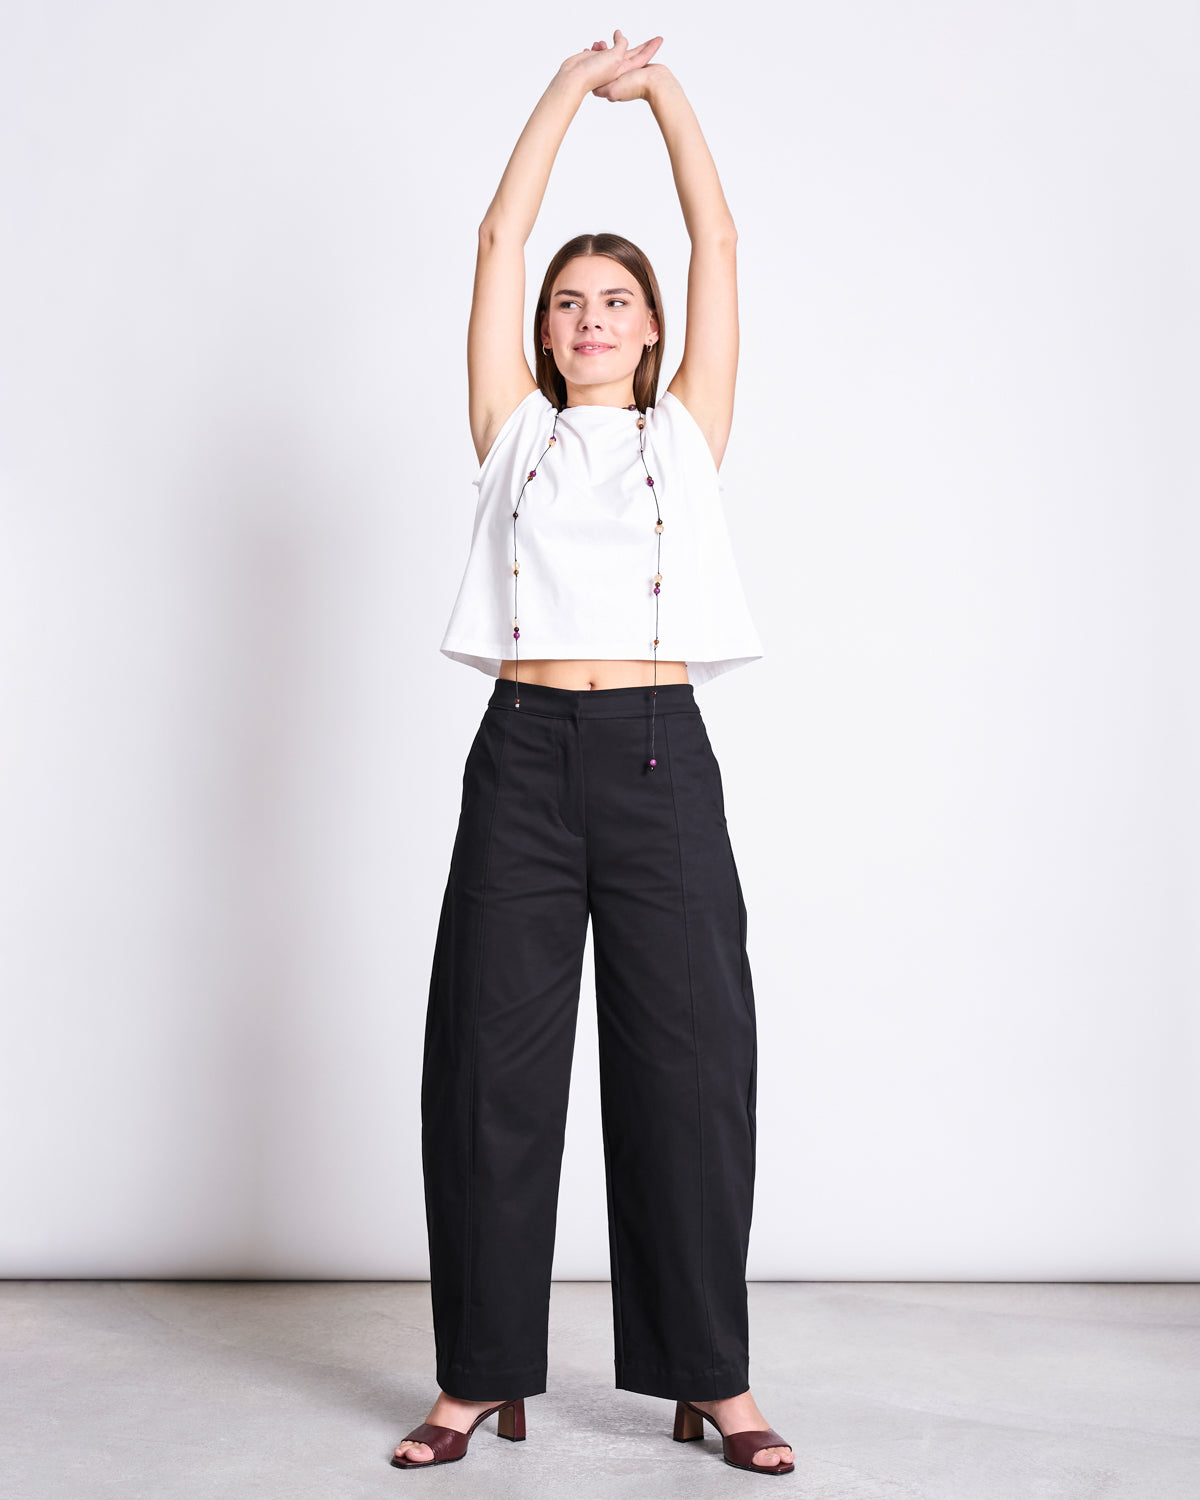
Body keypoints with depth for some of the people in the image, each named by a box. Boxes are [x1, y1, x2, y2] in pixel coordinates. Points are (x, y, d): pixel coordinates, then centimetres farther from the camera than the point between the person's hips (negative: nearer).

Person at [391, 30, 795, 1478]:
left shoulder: (687, 429, 15)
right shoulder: (515, 429, 15)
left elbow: (718, 241, 13)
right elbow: (499, 239, 13)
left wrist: (663, 87, 17)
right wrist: (573, 85, 15)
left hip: (657, 752, 0)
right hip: (526, 749, 1)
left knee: (689, 1056, 0)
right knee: (493, 1059, 1)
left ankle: (710, 1378, 10)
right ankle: (481, 1374, 12)